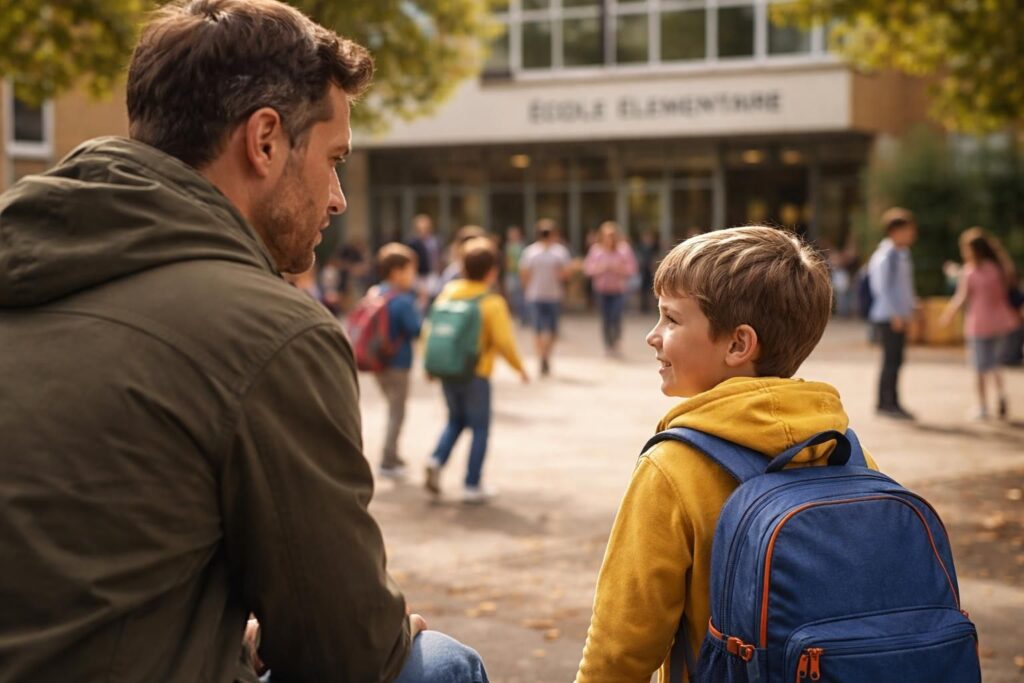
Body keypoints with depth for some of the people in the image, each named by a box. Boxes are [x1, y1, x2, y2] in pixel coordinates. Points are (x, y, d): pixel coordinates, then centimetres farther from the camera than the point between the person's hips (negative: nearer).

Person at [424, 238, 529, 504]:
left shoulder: (448, 292, 2)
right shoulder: (493, 302, -14)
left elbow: (432, 329, 5)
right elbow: (504, 342, -17)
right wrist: (520, 368, -1)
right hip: (476, 374, -5)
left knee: (455, 420, 24)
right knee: (480, 428, 8)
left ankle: (436, 460, 2)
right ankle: (473, 486, 10)